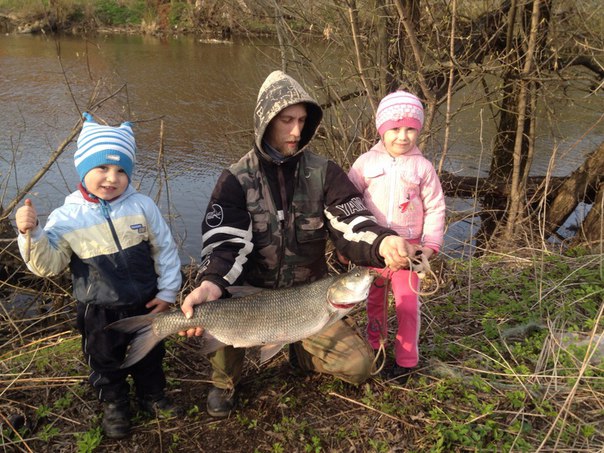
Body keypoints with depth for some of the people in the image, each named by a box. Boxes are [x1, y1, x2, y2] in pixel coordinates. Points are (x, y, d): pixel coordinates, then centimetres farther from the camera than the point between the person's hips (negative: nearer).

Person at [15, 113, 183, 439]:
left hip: (146, 304, 1)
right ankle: (114, 408, 46)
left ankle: (152, 397, 50)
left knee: (150, 356, 24)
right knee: (105, 364, 20)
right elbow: (48, 264, -13)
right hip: (98, 312, -1)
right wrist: (31, 234, -30)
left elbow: (165, 249, -5)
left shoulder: (142, 206, -13)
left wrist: (167, 292, -3)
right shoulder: (66, 217, -15)